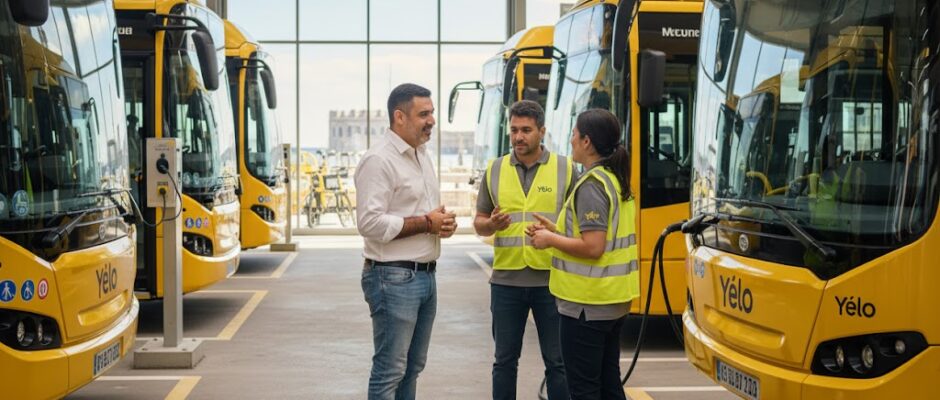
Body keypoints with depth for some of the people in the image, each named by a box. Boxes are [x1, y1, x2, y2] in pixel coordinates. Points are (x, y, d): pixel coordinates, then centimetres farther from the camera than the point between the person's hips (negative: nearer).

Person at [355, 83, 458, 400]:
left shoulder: (422, 156, 14)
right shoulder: (379, 160, -15)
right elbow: (370, 223, -23)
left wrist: (443, 222, 2)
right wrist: (425, 224, -17)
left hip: (425, 276, 9)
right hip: (393, 279, -9)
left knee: (413, 366, 15)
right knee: (390, 370, -4)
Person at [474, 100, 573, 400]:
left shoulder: (565, 169, 0)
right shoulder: (494, 170, 6)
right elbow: (478, 223, 10)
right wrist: (491, 225, -12)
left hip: (552, 280, -2)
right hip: (506, 281, 2)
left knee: (557, 361, 6)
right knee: (505, 360, 10)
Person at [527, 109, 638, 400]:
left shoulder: (591, 185, -17)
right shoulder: (617, 180, 11)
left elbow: (592, 247, -23)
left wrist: (551, 239, -10)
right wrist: (556, 230, 12)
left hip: (586, 303, -10)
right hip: (614, 300, 10)